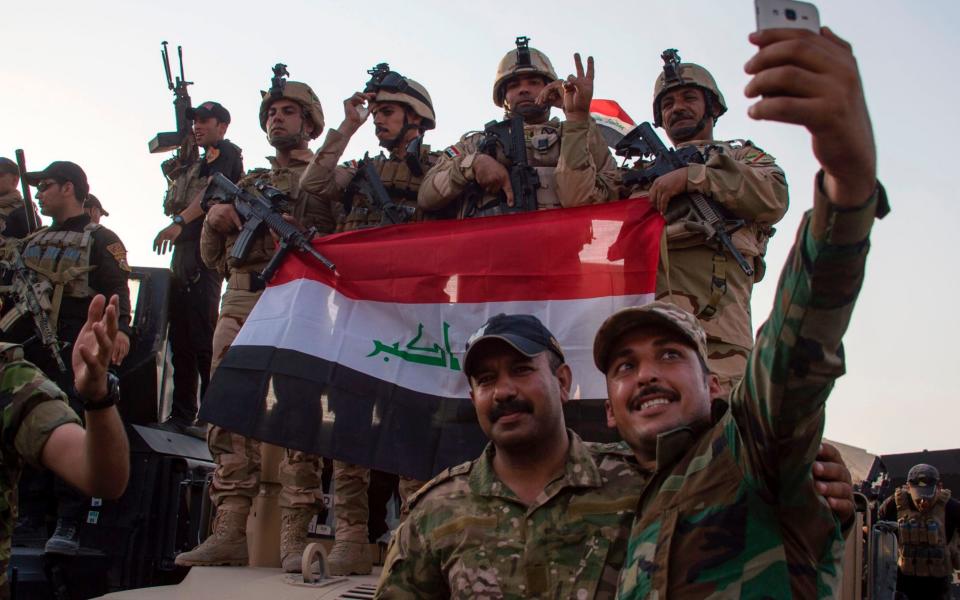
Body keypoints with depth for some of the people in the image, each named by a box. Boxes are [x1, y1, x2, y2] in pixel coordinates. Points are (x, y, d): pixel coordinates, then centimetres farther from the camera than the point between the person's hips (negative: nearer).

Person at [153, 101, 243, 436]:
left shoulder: (227, 153, 1)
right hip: (183, 253, 9)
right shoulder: (196, 165, 28)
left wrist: (178, 223, -29)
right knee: (181, 339, 7)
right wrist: (176, 171, 12)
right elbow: (175, 204, 26)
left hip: (205, 251, -9)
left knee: (203, 337, -15)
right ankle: (182, 415, 10)